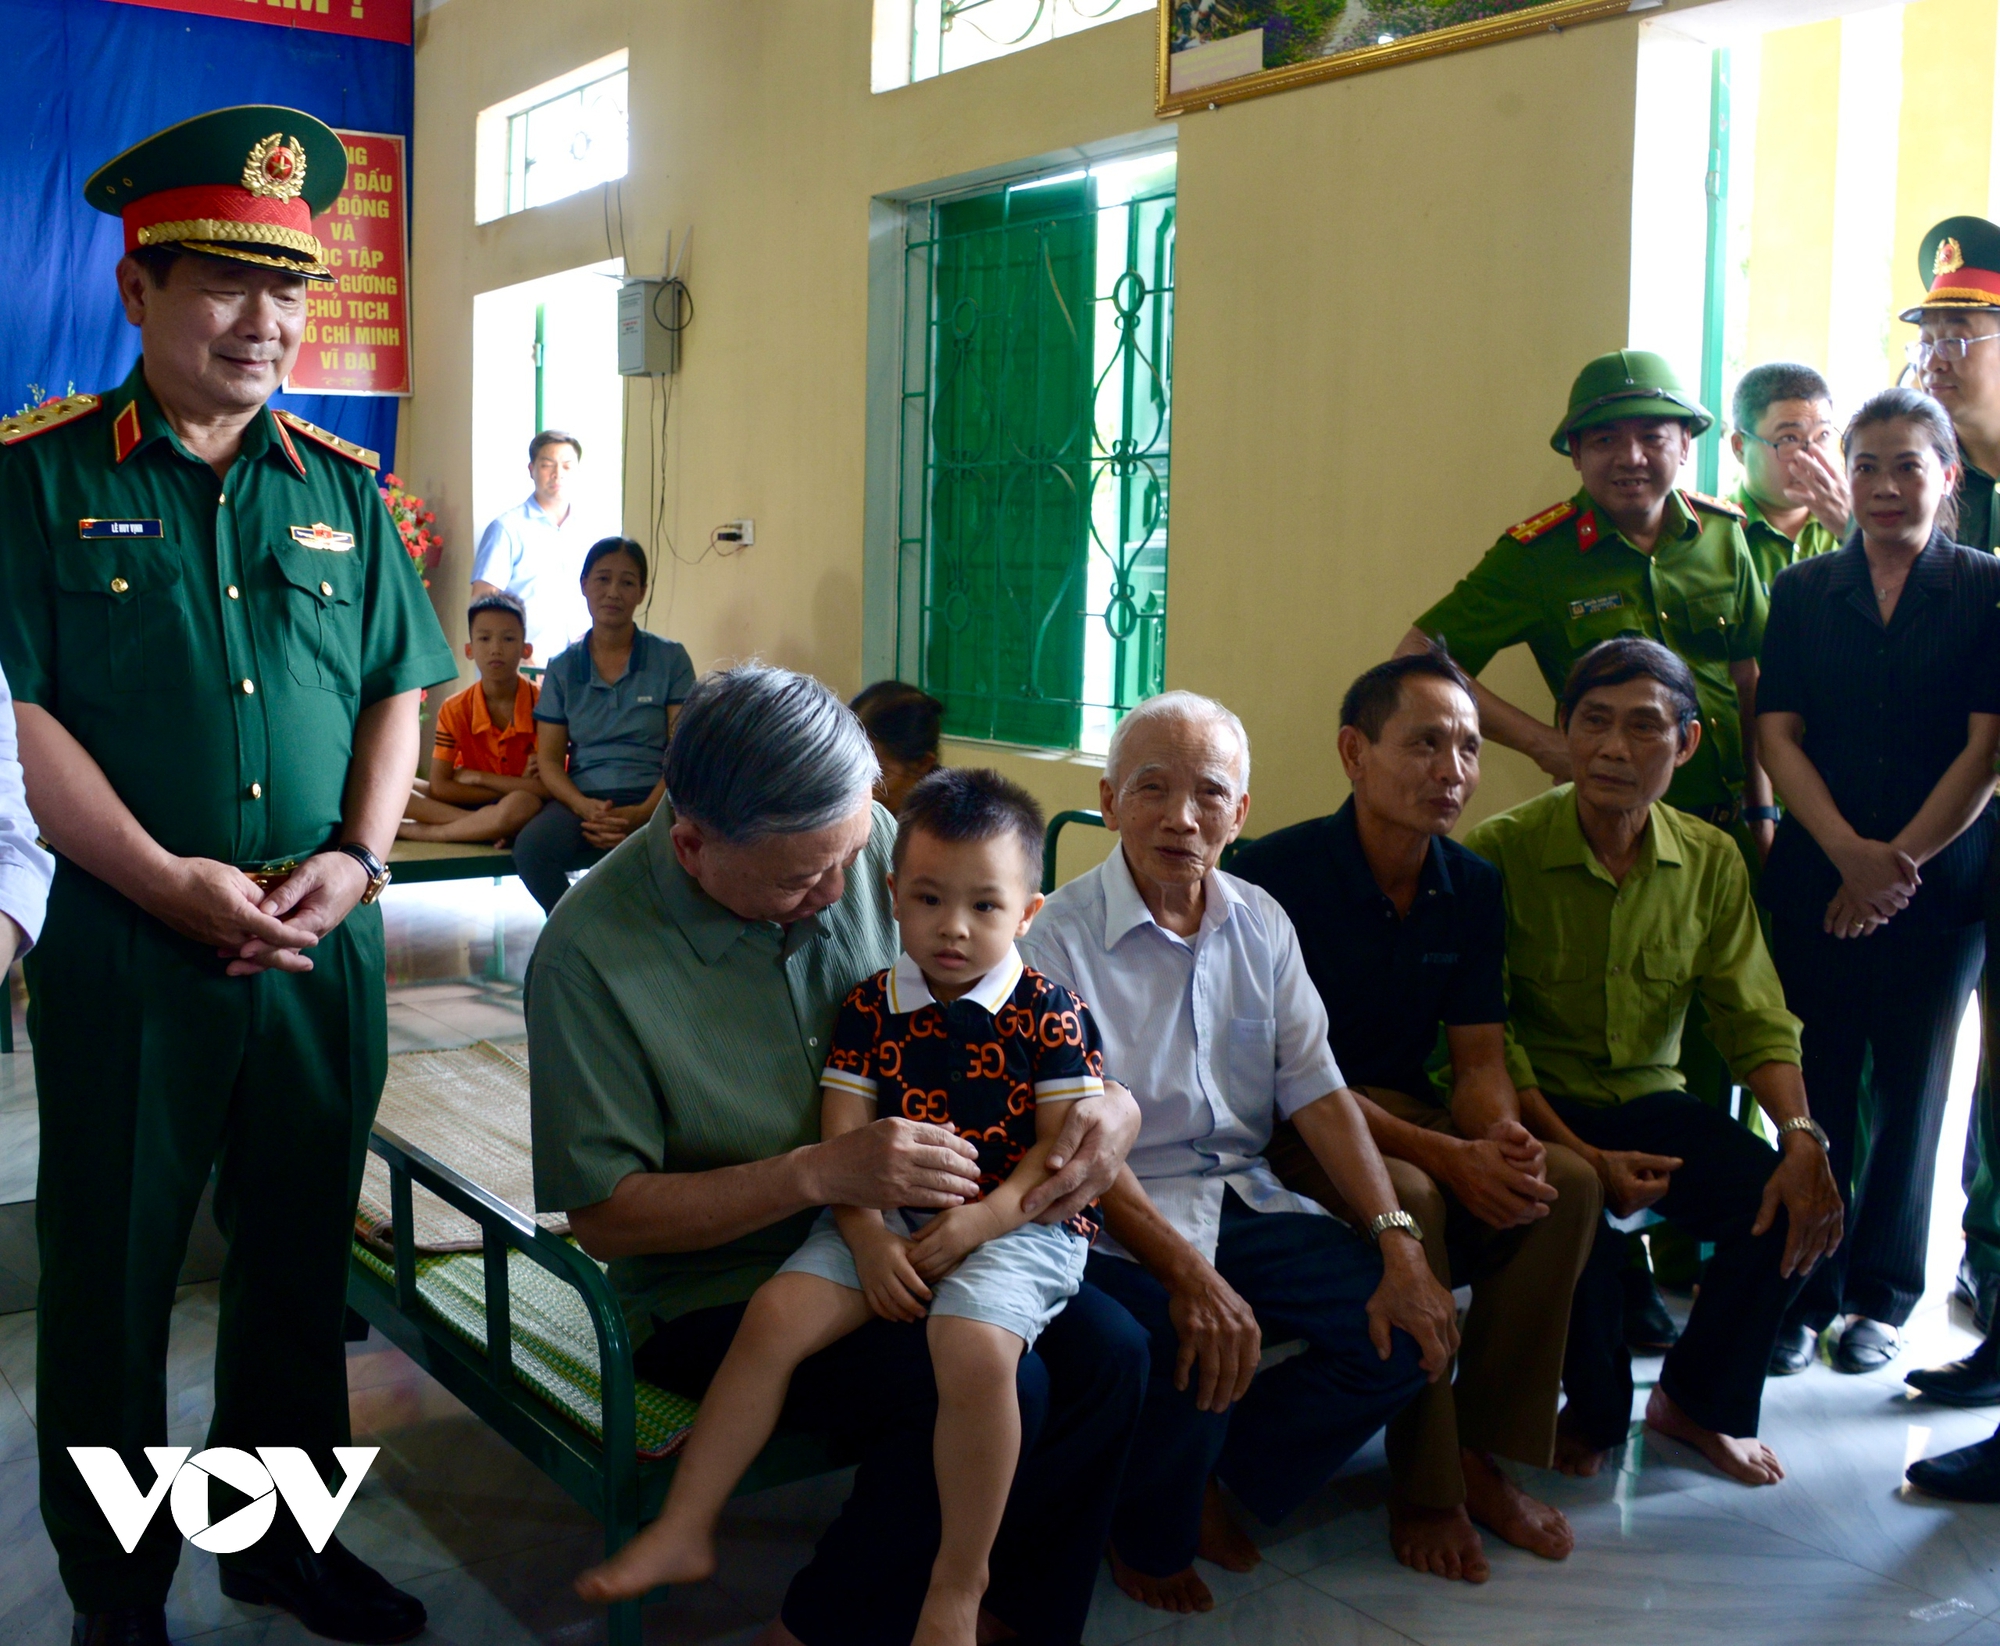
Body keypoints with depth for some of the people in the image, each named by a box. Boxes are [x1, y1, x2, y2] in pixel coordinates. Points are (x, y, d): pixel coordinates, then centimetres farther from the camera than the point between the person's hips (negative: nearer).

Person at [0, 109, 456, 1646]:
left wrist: (356, 857, -7)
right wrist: (167, 880, -18)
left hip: (326, 945, 4)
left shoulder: (341, 486, 9)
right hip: (127, 948, -3)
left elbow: (396, 690, 9)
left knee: (302, 1261, 15)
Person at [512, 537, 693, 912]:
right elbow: (549, 758, 8)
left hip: (653, 800, -2)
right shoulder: (562, 669, 13)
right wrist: (585, 807, -13)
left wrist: (644, 813, -17)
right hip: (583, 799, 2)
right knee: (531, 847, -33)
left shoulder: (670, 659, 7)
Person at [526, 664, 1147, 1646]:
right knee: (995, 1389, -25)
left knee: (1107, 1353, -14)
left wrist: (1111, 1101, -15)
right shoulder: (591, 954, -20)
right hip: (720, 1288, -5)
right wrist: (821, 1174, -28)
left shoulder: (871, 841, -7)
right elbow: (604, 1218, -17)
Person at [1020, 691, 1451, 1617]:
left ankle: (1214, 1481, 14)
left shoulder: (1261, 924, 8)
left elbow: (1317, 1091, 5)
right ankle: (1150, 1539, 4)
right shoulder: (1061, 936, -11)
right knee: (1199, 1349, -32)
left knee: (1409, 1330, -10)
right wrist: (1188, 1272, -29)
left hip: (1241, 1201, 6)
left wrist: (1398, 1243, -7)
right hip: (1118, 1222, -6)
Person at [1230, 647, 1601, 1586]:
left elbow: (1479, 1059, 4)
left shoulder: (1473, 887, 3)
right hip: (1284, 1131, -6)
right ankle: (1422, 1485, -16)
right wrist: (1446, 1156, -28)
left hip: (1403, 1105, 6)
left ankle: (1481, 1452, -5)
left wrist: (1501, 1135, -21)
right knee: (1406, 1196, -33)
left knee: (1566, 1183, -16)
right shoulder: (1278, 873, -17)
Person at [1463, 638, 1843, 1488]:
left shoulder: (1712, 862, 2)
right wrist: (1584, 1159, -26)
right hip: (1537, 1112, -4)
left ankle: (1696, 1400, 10)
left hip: (1649, 1102, 4)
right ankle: (1594, 1410, 1)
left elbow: (1756, 1020, 0)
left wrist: (1802, 1134, -20)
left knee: (1791, 1204, -19)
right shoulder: (1501, 851, -13)